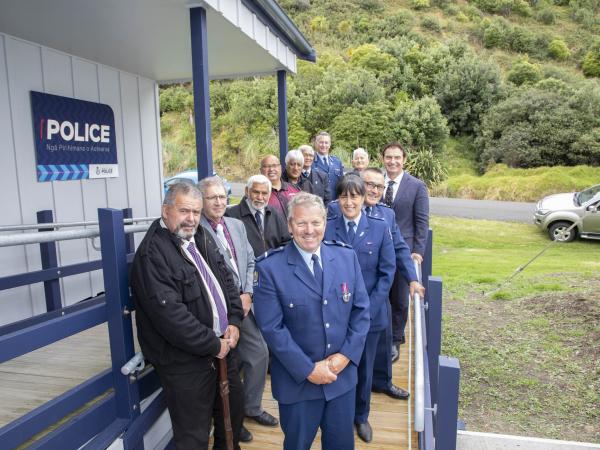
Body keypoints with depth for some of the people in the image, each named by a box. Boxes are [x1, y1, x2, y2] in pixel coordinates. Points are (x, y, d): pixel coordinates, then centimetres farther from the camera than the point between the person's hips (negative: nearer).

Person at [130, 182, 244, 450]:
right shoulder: (152, 253, -19)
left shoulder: (201, 238, 6)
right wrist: (212, 345, -18)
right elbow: (170, 313, -25)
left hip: (222, 346, 8)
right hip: (186, 361, -8)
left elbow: (226, 279, 11)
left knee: (234, 408, 25)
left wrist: (234, 321, -3)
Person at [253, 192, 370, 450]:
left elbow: (361, 309, 1)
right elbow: (271, 328, -16)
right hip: (297, 379, -3)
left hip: (343, 373, 3)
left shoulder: (347, 257, -2)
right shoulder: (269, 268, -15)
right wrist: (308, 369, -16)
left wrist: (346, 355, -9)